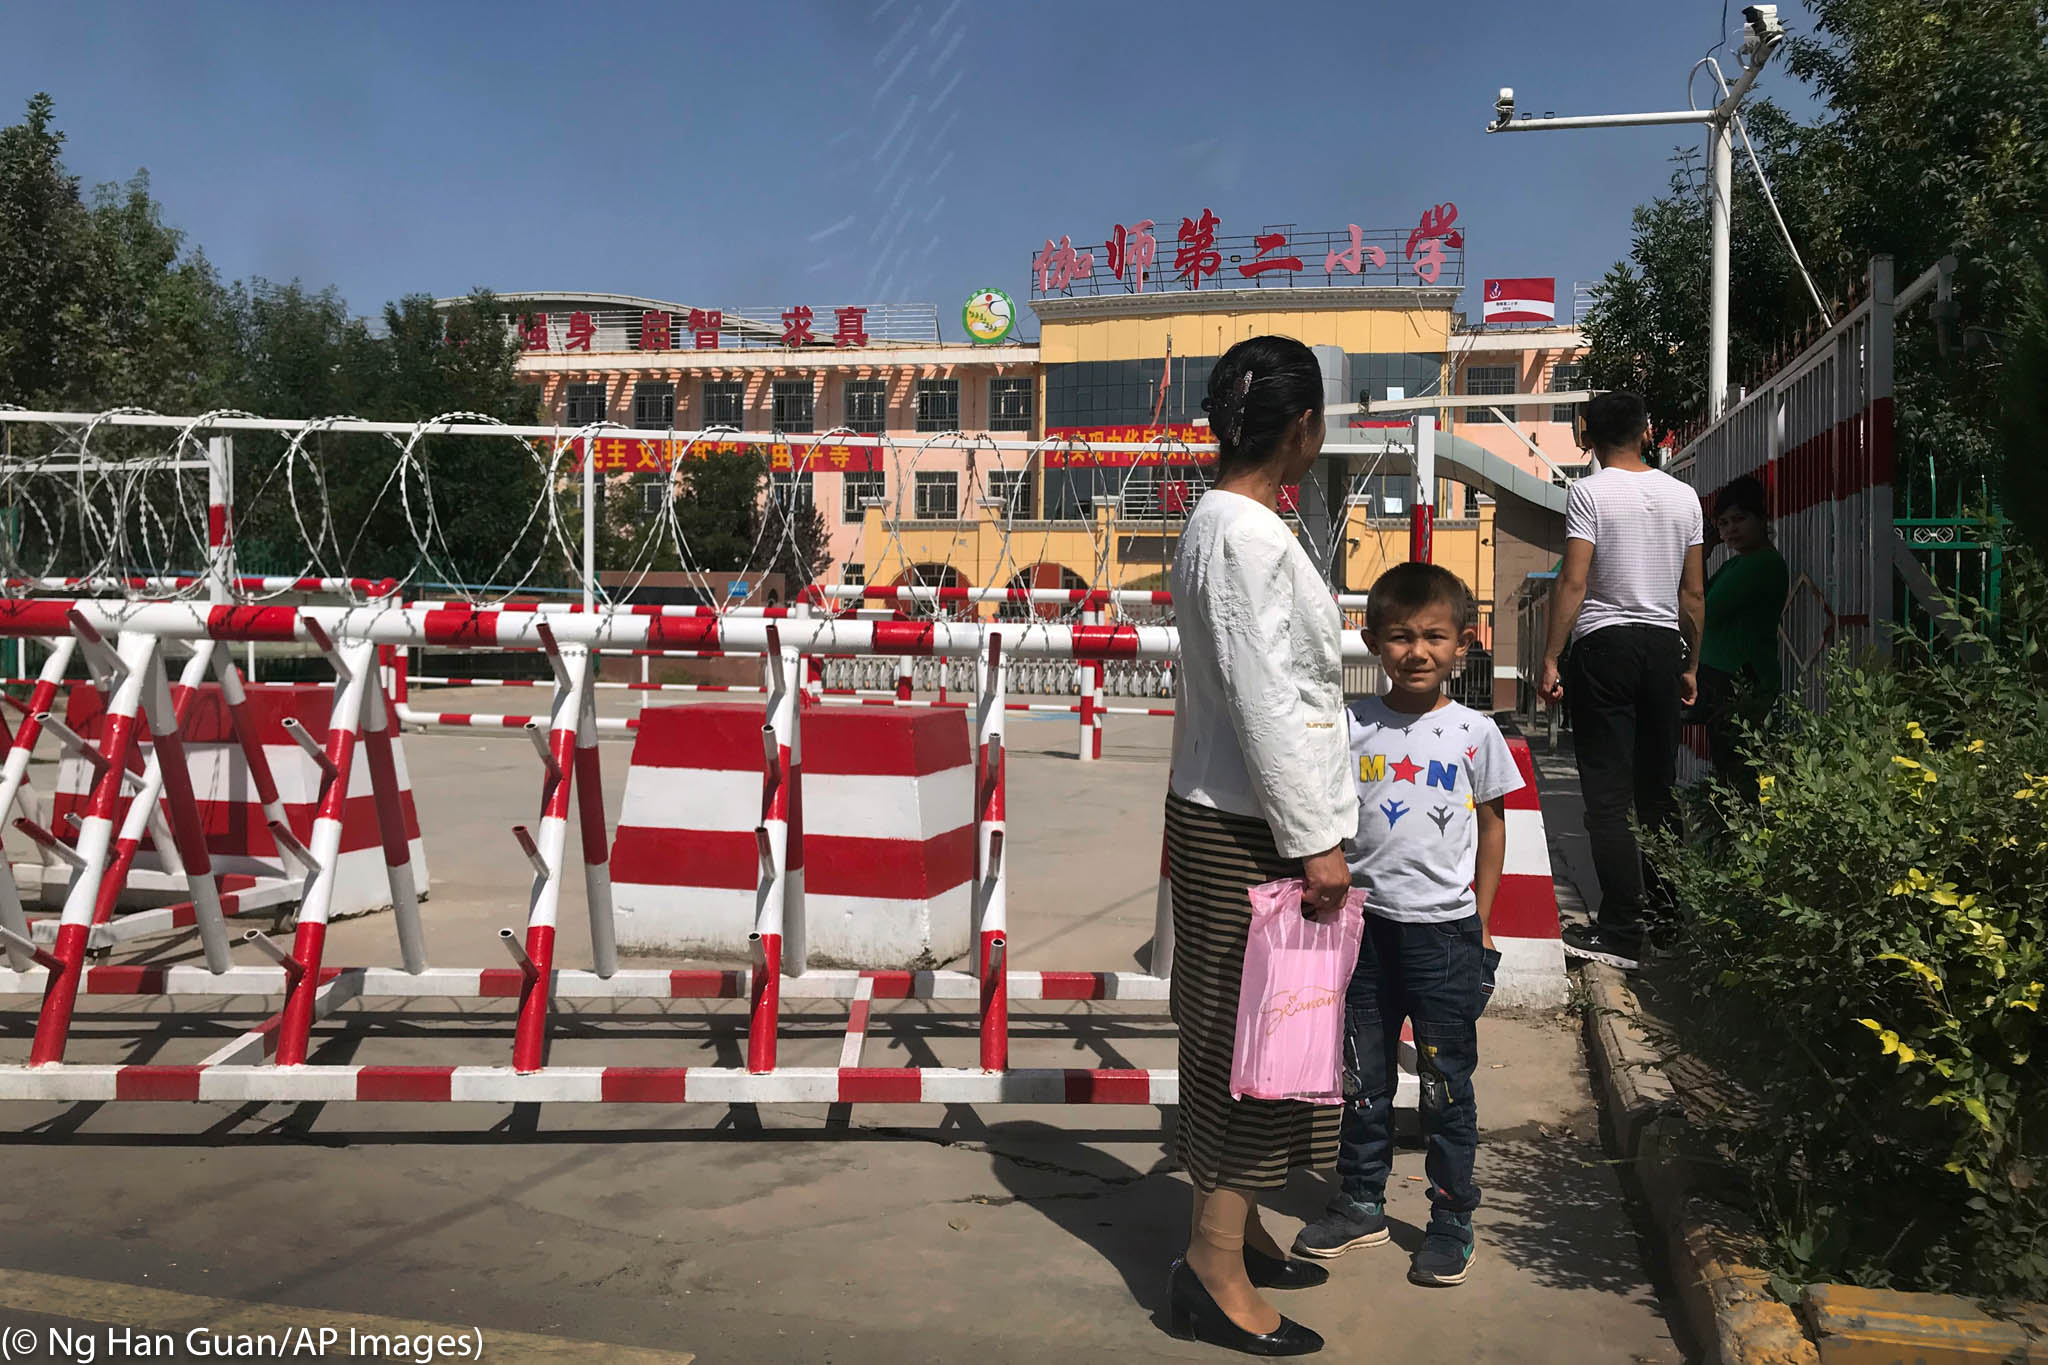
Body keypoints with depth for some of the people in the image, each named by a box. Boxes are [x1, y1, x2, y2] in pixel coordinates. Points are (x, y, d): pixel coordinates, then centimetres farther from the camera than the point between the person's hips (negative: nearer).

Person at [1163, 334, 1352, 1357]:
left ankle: (1234, 1226, 29)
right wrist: (1314, 840, -19)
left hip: (1225, 817, 10)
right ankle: (1214, 1272, 6)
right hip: (1250, 830, -10)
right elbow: (1264, 701, -22)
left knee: (1244, 1035, 16)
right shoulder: (1248, 536, -18)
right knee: (1252, 1039, -3)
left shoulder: (1223, 521, 13)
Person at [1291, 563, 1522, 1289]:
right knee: (1363, 1076, 14)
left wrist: (1482, 922, 4)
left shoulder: (1474, 733, -4)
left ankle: (1451, 1219, 22)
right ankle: (1360, 1202, 30)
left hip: (1444, 928, -2)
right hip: (1366, 922, 2)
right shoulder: (1354, 725, -1)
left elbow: (1492, 825, 4)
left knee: (1447, 1084, 7)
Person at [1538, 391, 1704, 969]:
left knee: (1607, 792, -5)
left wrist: (1550, 659, -7)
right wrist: (1690, 665, 19)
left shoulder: (1589, 492, -6)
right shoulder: (1683, 496, 9)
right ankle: (1665, 914, 23)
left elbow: (1573, 583, -12)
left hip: (1604, 644, -5)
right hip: (1664, 645, 5)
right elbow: (1694, 593, 11)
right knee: (1658, 789, 14)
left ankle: (1621, 930, -8)